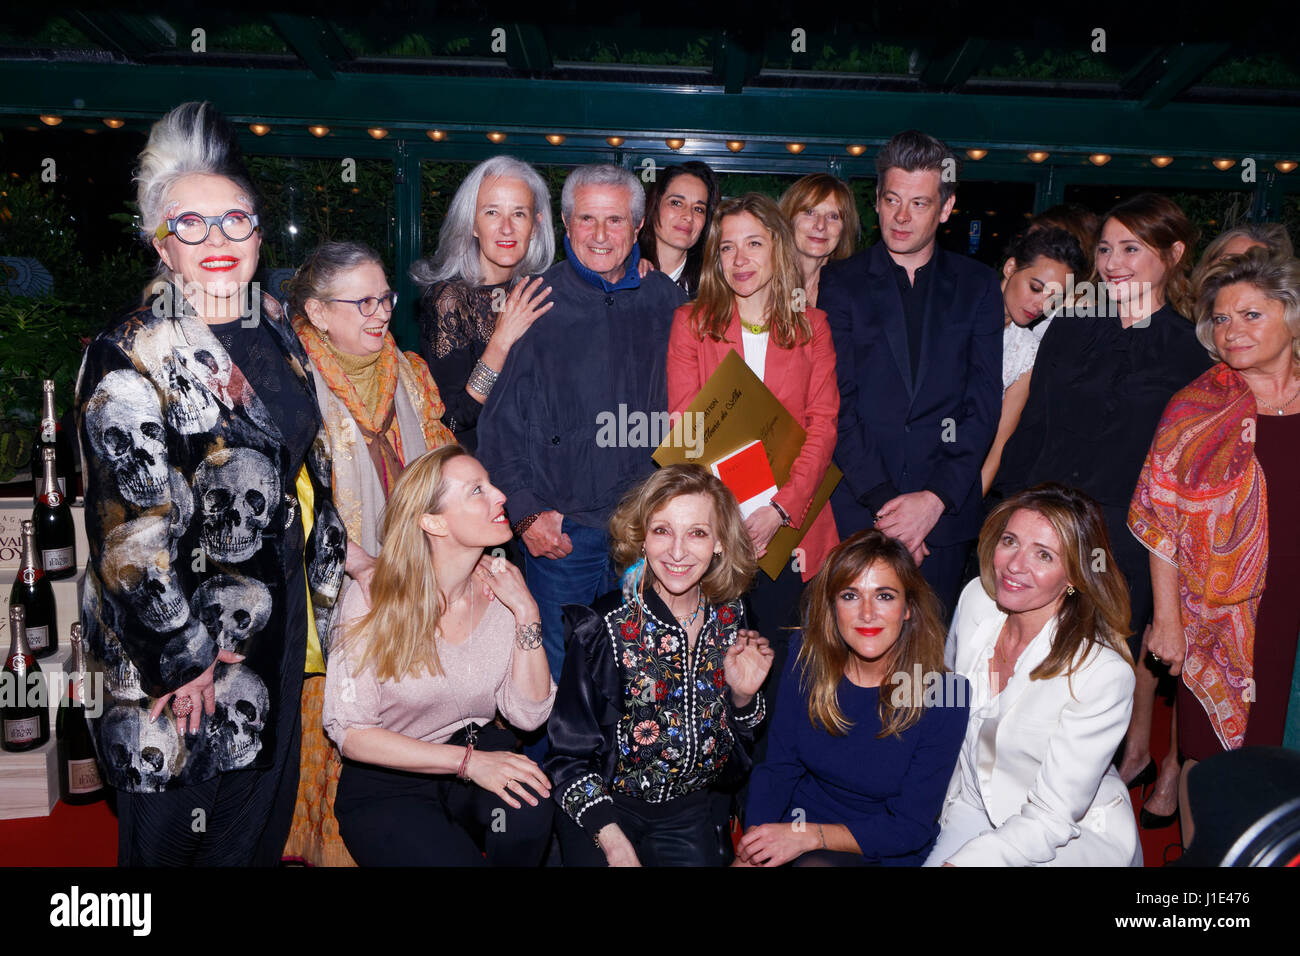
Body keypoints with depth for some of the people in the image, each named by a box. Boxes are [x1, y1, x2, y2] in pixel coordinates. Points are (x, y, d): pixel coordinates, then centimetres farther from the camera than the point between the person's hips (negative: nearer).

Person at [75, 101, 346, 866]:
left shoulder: (278, 334, 6)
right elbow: (132, 529, -18)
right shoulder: (130, 357, -14)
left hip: (278, 619, 6)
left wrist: (326, 582, 14)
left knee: (262, 819, 19)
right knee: (179, 821, 10)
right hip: (183, 627, -6)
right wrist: (181, 656, -17)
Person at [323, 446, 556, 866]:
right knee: (456, 857, -28)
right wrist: (468, 761, -24)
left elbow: (528, 713, -6)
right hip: (387, 786, -3)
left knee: (528, 800, -28)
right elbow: (350, 732, -16)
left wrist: (526, 613, -17)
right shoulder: (372, 599, -15)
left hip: (480, 754, 3)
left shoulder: (498, 589, -4)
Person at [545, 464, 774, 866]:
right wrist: (613, 843, -22)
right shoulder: (603, 627, -18)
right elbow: (568, 756, -13)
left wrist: (743, 696, -11)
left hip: (688, 806, 2)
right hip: (605, 804, -2)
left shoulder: (729, 618, -5)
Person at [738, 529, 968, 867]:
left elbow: (911, 828, -14)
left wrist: (810, 835, -24)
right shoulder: (807, 662, -7)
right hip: (795, 823, 3)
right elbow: (777, 769, -3)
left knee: (815, 863, -33)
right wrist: (748, 855, -19)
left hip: (878, 853, -2)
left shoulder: (946, 695, -17)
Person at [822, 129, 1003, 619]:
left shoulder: (977, 286, 9)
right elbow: (837, 404, -3)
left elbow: (984, 402, 2)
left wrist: (936, 497, -10)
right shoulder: (839, 283, 4)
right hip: (855, 510, -1)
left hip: (946, 511, 1)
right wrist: (881, 500, -12)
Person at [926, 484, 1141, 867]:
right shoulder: (976, 598, -8)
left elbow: (1050, 820, -22)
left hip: (1076, 835, -4)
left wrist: (957, 861, -29)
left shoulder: (1104, 673, -25)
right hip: (973, 804, 5)